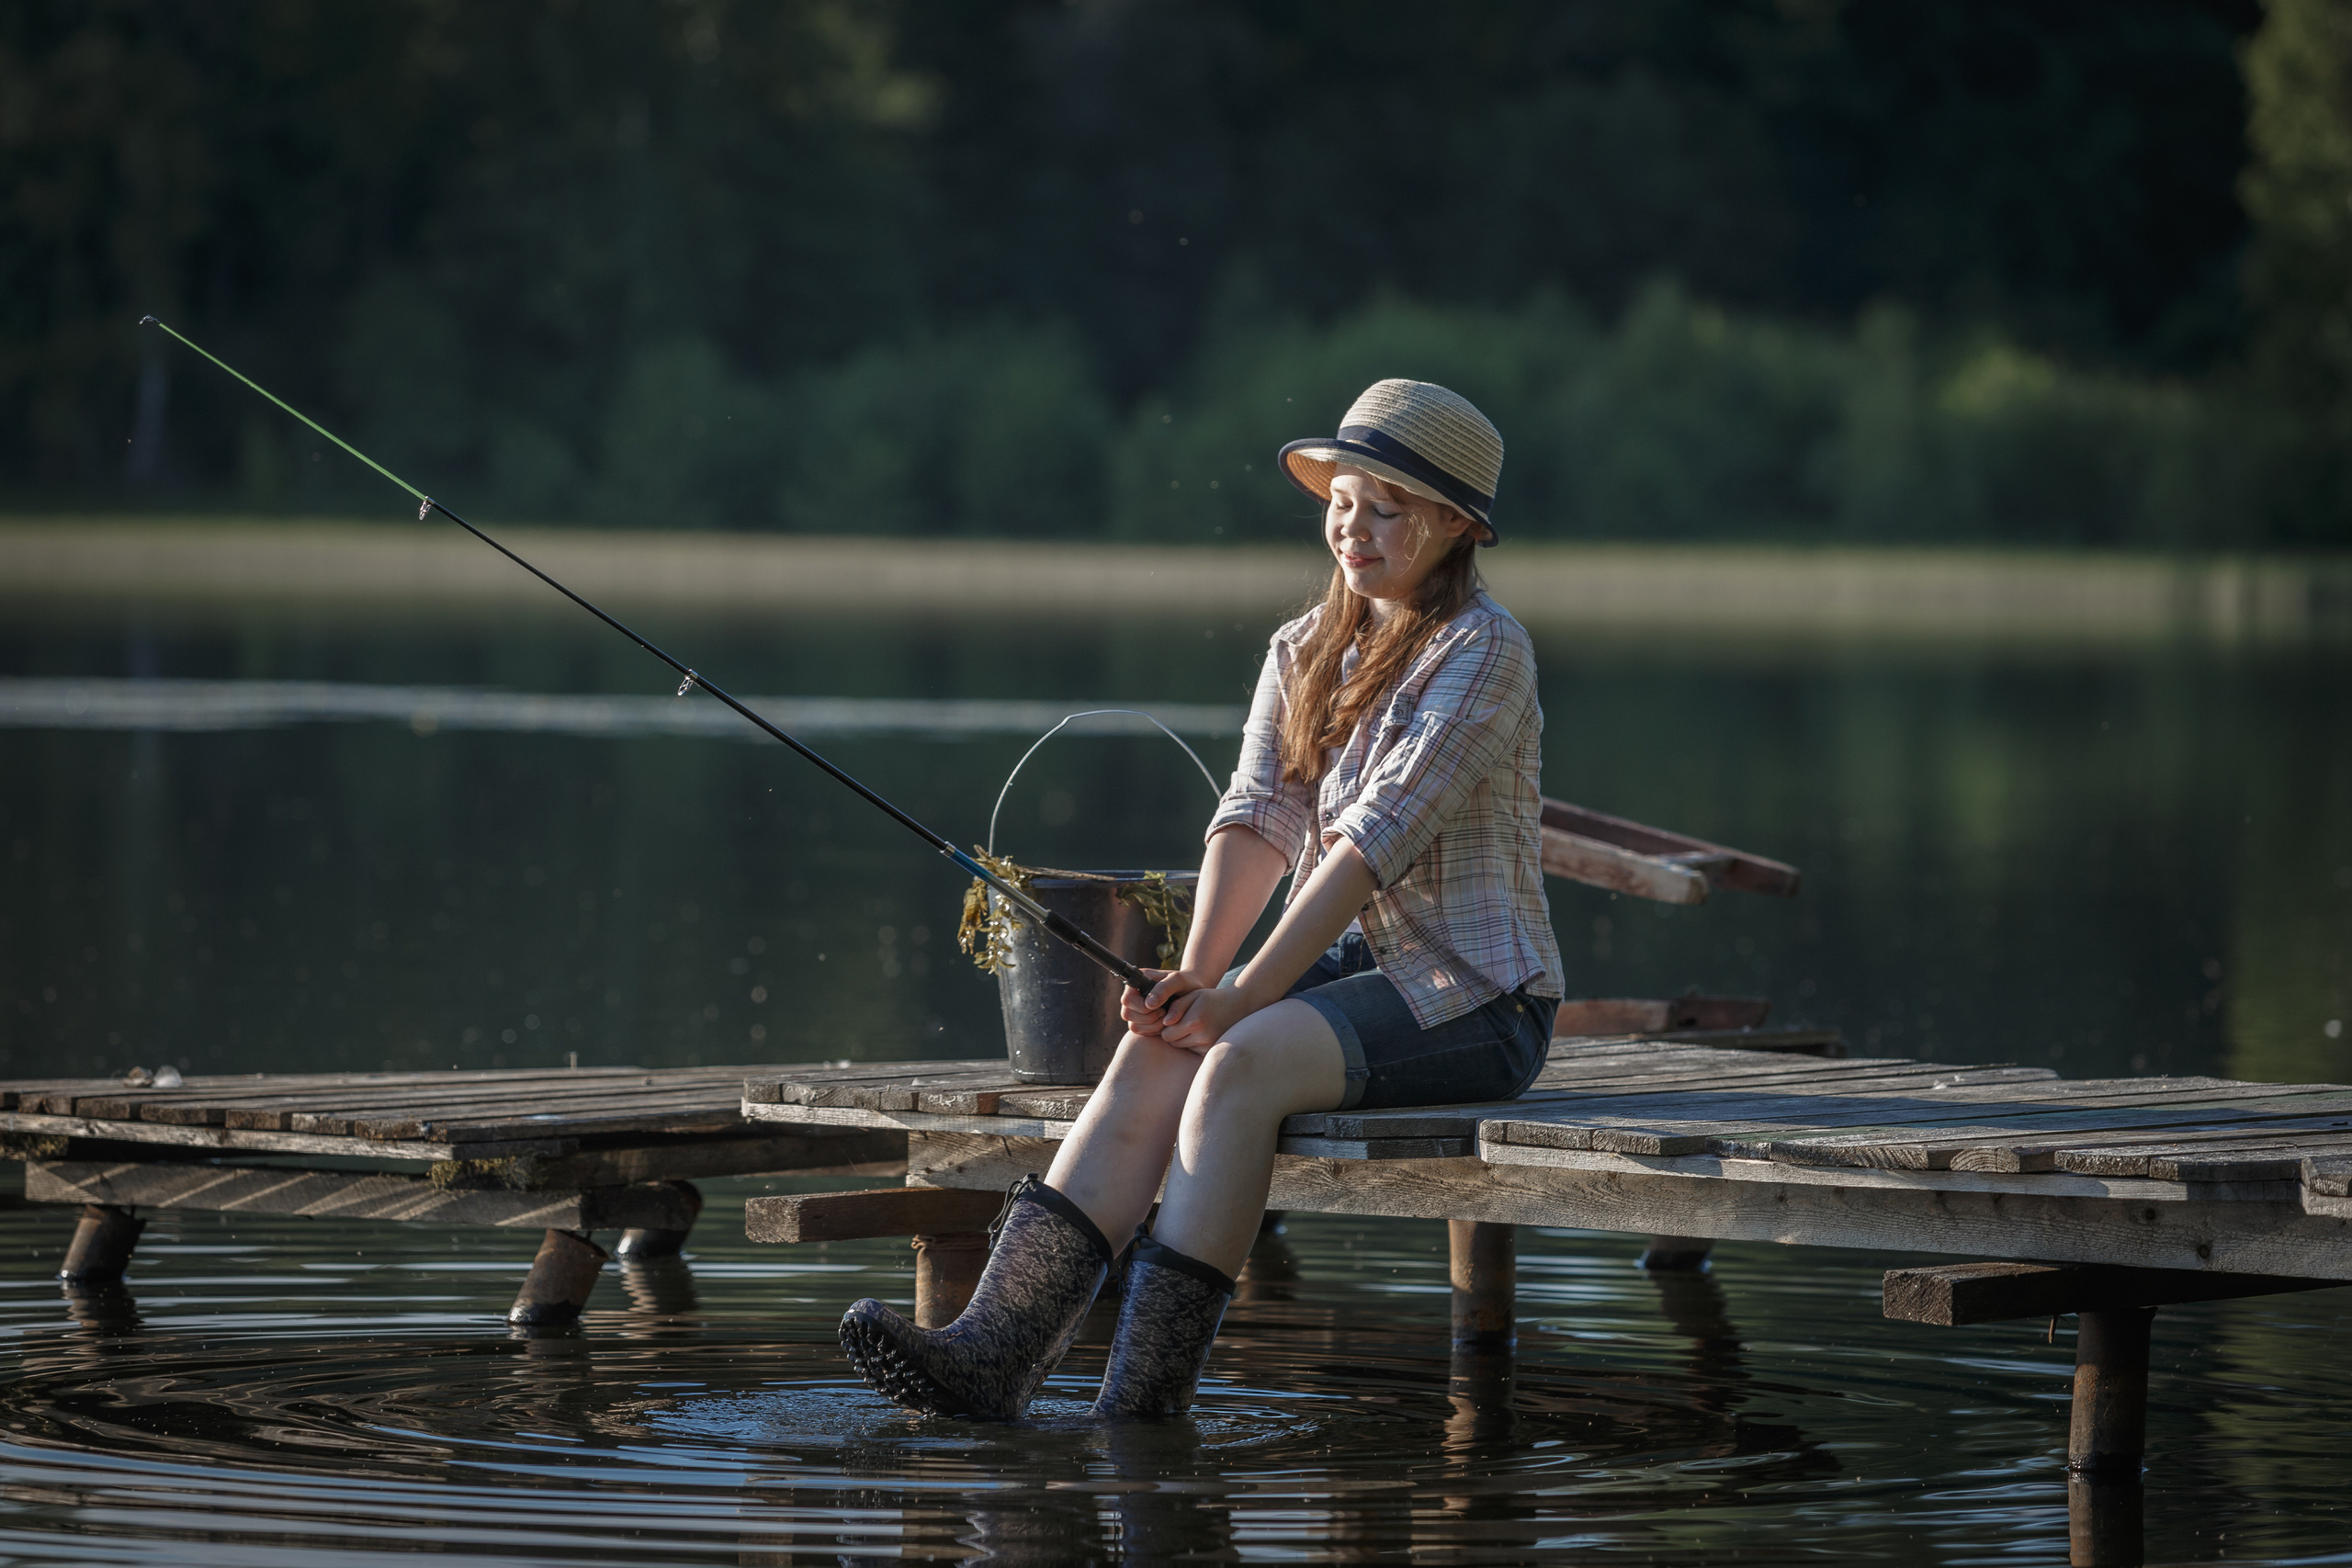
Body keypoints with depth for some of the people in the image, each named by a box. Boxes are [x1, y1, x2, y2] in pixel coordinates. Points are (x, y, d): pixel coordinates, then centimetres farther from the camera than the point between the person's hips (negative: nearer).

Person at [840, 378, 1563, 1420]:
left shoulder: (1482, 650, -11)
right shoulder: (1302, 654, 13)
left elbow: (1381, 836, -20)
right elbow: (1256, 817, 1)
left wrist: (1243, 995, -24)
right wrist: (1197, 973, -17)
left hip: (1474, 991, -7)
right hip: (1353, 972, 7)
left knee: (1241, 1062, -30)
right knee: (1157, 1052, -20)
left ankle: (1142, 1407, -33)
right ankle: (994, 1353, -31)